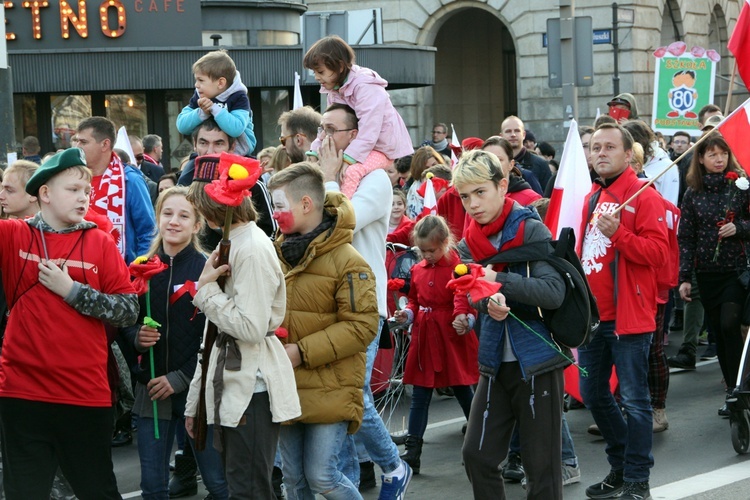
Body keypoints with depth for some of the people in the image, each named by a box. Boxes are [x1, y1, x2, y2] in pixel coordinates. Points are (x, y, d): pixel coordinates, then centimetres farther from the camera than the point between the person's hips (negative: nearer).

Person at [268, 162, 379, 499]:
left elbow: (362, 325, -17)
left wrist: (302, 352, -21)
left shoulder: (346, 260, -12)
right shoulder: (279, 254, 8)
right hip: (287, 389, 6)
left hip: (330, 392, -6)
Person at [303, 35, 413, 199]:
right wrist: (314, 153, -6)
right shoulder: (334, 90, 4)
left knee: (351, 172, -33)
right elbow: (327, 127, 6)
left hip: (381, 147, -10)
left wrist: (345, 160, -35)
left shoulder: (366, 89, -24)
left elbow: (367, 135, -30)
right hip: (355, 145, 10)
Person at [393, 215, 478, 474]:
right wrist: (408, 314, -1)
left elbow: (469, 300, -13)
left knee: (464, 392, 7)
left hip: (453, 339, -5)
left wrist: (466, 319, -30)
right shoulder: (417, 270, 8)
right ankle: (412, 452, 9)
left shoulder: (458, 266, -12)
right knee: (419, 396, 6)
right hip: (423, 338, 6)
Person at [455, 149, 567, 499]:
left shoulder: (531, 230, -10)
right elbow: (475, 296, -5)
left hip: (538, 361, -5)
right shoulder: (469, 244, 6)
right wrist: (491, 304, -27)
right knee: (477, 456, 6)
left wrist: (499, 279, -26)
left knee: (541, 465, 2)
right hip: (496, 362, 5)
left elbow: (555, 292, -21)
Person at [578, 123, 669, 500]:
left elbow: (658, 253, -17)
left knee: (633, 399, -4)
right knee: (593, 394, 14)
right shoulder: (591, 198, 14)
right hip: (592, 314, 8)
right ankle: (620, 466, 30)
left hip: (628, 315, -8)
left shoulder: (644, 197, -8)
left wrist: (618, 234, -27)